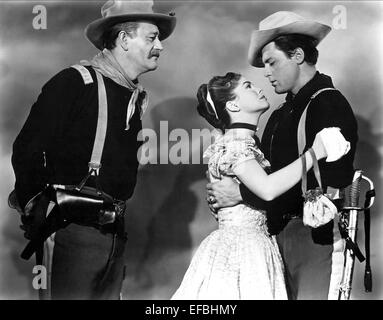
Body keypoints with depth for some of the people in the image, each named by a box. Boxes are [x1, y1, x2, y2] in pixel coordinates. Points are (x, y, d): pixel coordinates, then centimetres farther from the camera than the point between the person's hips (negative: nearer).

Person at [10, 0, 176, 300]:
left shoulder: (137, 96, 13)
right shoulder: (74, 82, -11)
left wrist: (116, 214, 15)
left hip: (115, 233, 7)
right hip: (76, 230, -7)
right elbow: (27, 151, -12)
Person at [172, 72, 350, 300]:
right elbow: (267, 189, -28)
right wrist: (313, 153, -21)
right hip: (239, 247, -8)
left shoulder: (249, 143, 17)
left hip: (256, 249, 8)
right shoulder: (232, 145, -13)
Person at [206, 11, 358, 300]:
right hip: (281, 230, 7)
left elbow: (317, 181, -20)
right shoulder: (283, 112, 15)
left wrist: (242, 193, -18)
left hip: (317, 233, -7)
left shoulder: (329, 104, -10)